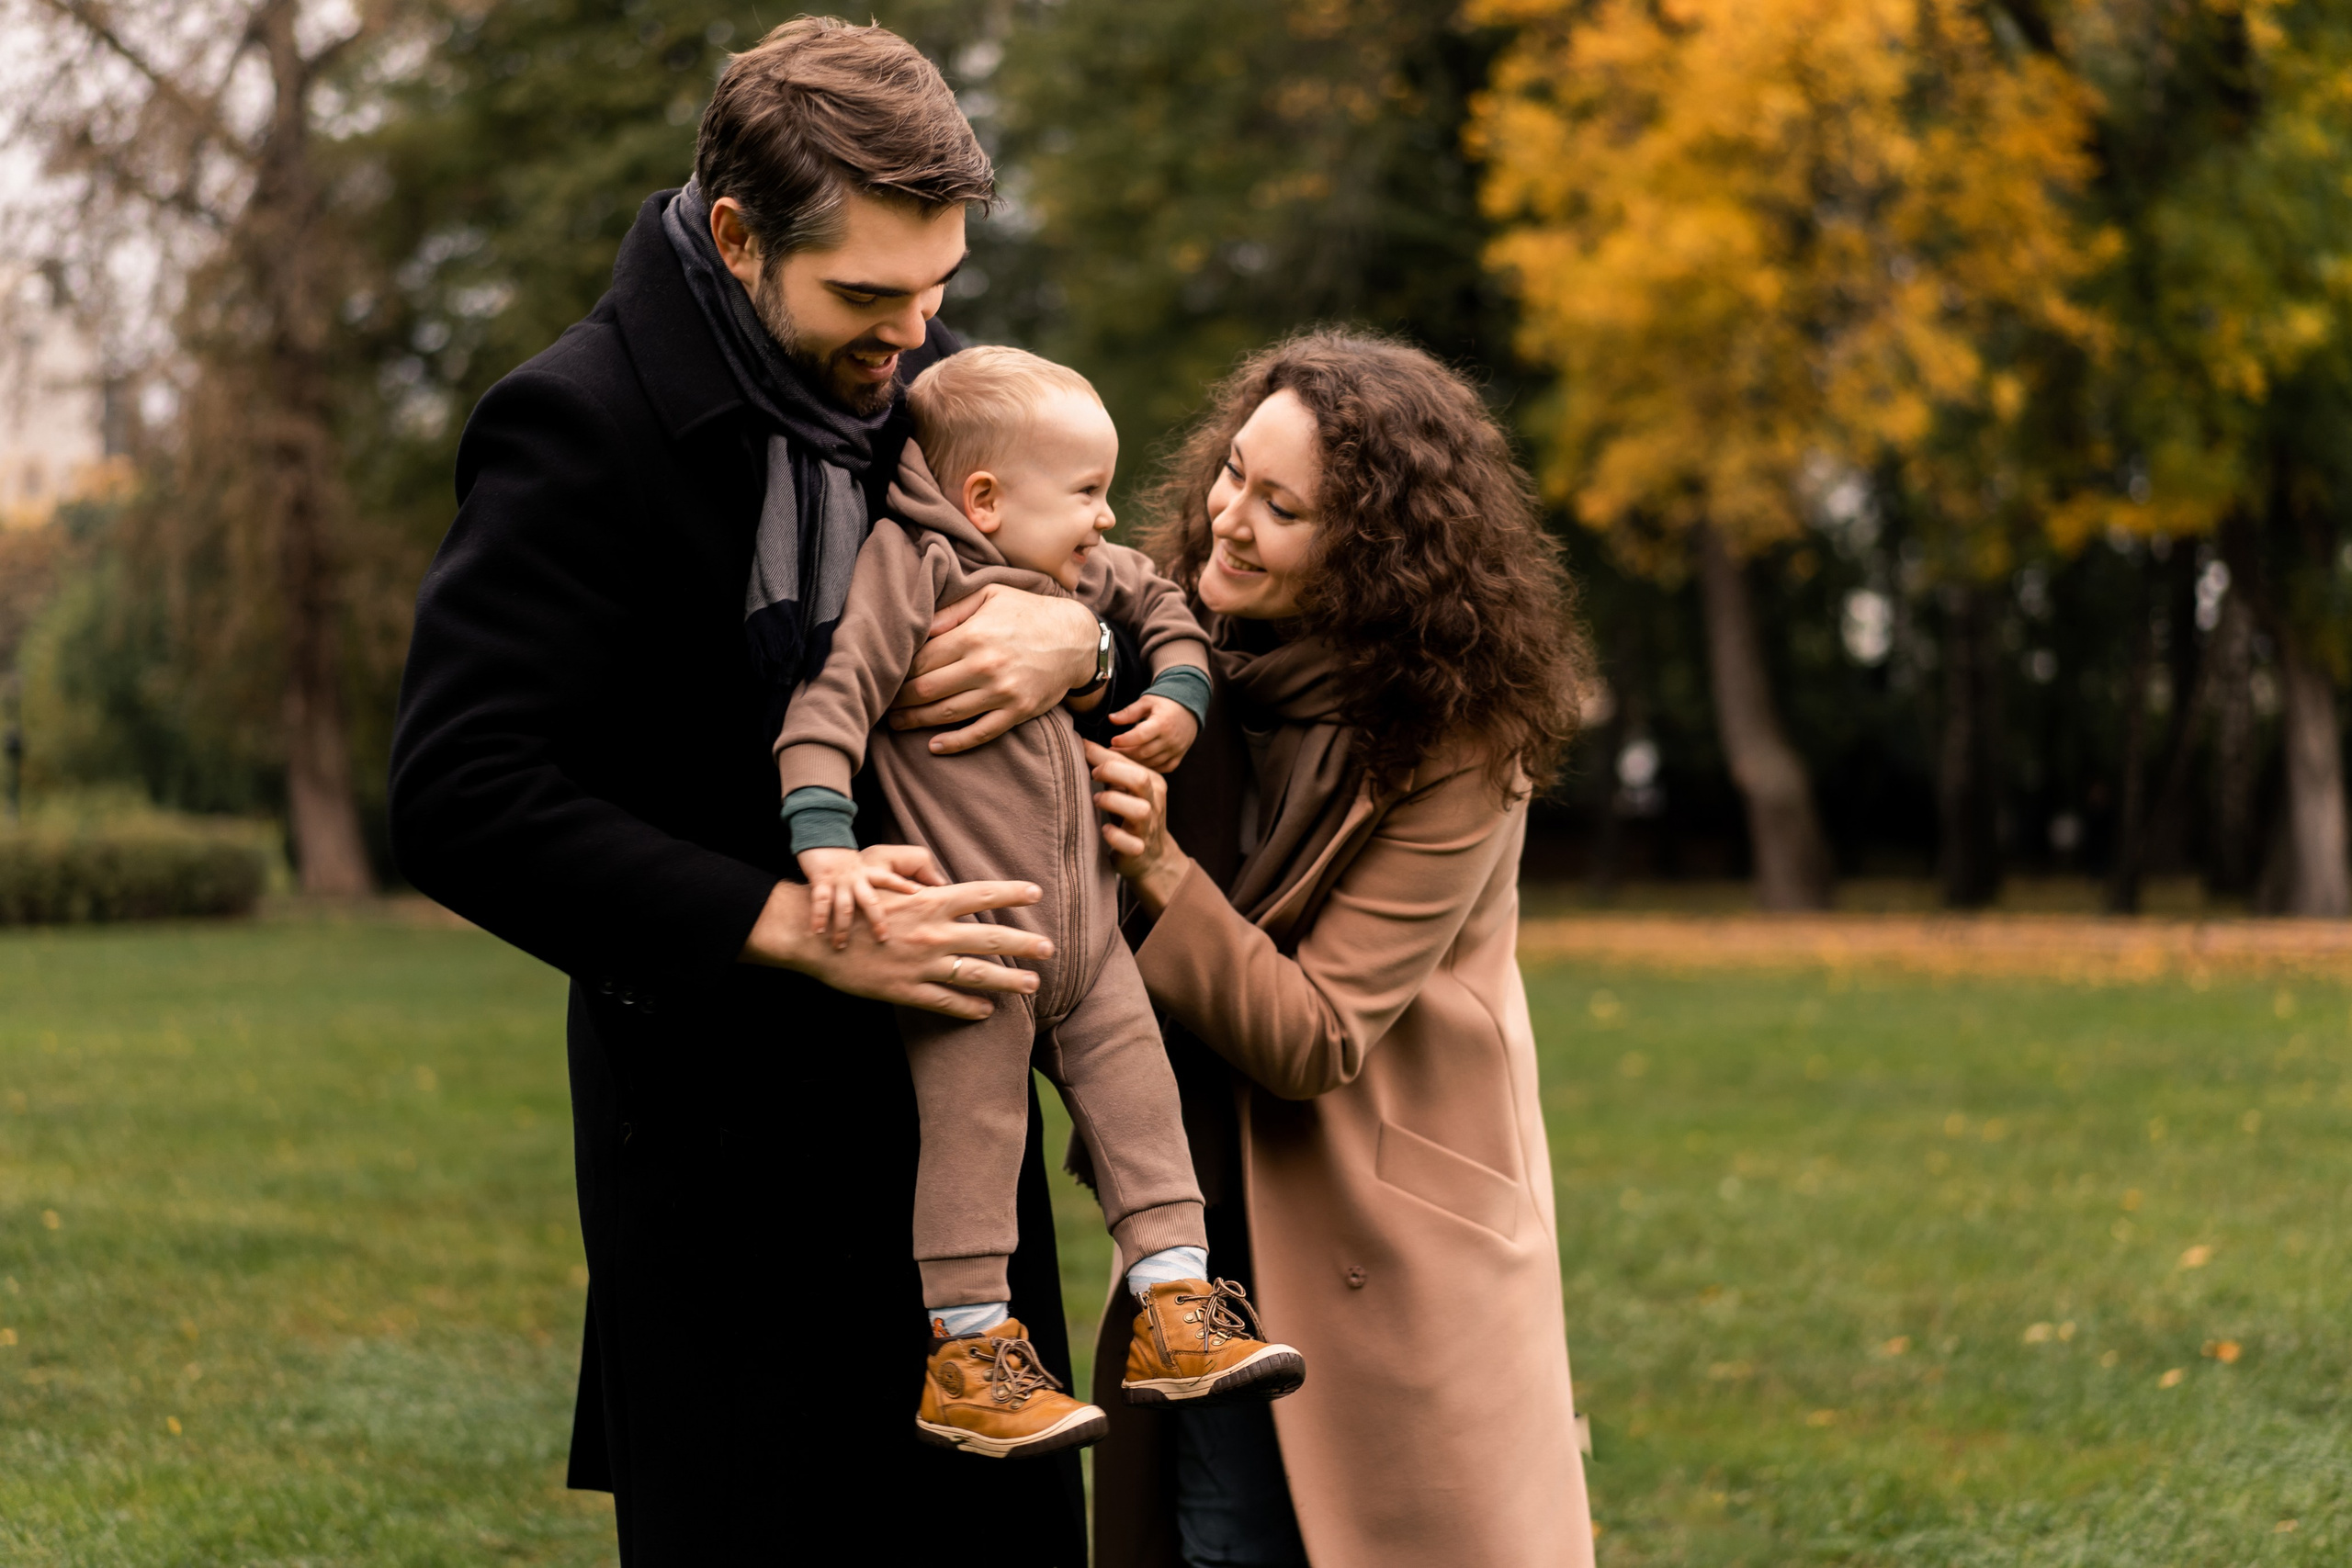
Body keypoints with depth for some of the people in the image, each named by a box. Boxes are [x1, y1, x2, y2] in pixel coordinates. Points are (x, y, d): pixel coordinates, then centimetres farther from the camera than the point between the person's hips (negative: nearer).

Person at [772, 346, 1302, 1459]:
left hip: (1084, 926, 7)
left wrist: (1180, 691, 14)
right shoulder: (909, 566, -12)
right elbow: (830, 703, -21)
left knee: (1137, 1097, 5)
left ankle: (1176, 1314, 12)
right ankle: (967, 1357, 6)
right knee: (972, 1126, -3)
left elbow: (1160, 602, 33)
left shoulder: (1077, 571, 13)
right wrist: (828, 844, -32)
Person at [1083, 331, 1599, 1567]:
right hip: (1215, 1204, 5)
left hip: (1388, 1228, -5)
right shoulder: (1191, 643, -3)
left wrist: (1160, 874, -30)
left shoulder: (1455, 746, -18)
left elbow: (1317, 1037, -20)